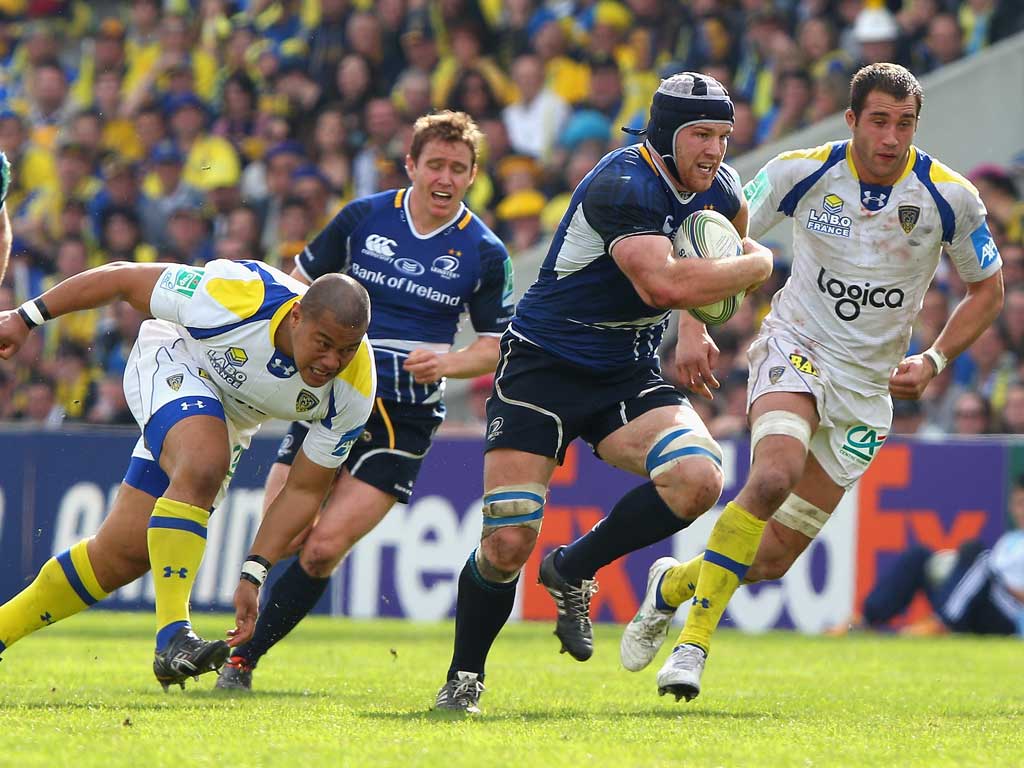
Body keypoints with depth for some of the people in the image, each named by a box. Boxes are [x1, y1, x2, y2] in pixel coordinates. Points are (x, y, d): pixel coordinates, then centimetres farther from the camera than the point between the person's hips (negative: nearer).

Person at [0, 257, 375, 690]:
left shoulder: (355, 391, -27)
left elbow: (304, 490, -15)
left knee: (126, 552, 4)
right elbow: (122, 278, -24)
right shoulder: (234, 295, -38)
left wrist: (253, 574, -22)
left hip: (231, 419, 5)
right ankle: (173, 638, -36)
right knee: (203, 464, -37)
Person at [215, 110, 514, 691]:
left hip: (405, 418, -2)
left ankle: (244, 657, 1)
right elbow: (302, 284, 13)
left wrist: (445, 363, -14)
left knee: (324, 548, -13)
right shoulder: (363, 218, 2)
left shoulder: (485, 254, -1)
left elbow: (496, 346, 5)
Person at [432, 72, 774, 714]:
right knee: (508, 543, -12)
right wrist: (757, 265, -22)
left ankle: (573, 572, -1)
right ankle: (464, 677, 14)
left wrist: (695, 323, 15)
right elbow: (665, 283, -37)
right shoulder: (622, 187, -23)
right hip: (543, 366, -6)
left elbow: (736, 238, 29)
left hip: (630, 374, 6)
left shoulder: (721, 190, 2)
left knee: (698, 478, -23)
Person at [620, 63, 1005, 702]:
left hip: (868, 385, 2)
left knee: (773, 559, -1)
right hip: (796, 348, -2)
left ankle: (675, 583, 31)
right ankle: (694, 639, -22)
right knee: (775, 475, -34)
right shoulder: (803, 172, -12)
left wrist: (934, 362, -6)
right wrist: (694, 328, -11)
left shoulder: (951, 197, -10)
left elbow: (988, 291, 5)